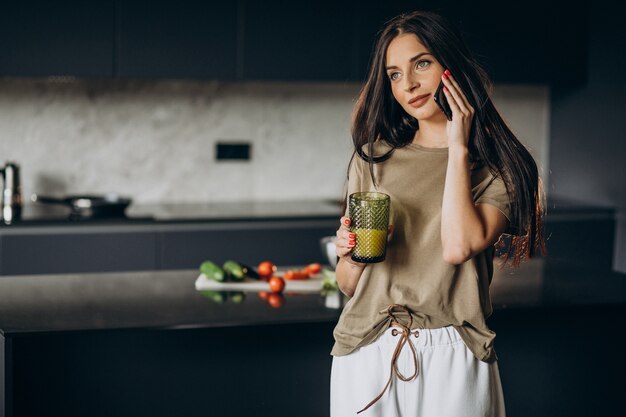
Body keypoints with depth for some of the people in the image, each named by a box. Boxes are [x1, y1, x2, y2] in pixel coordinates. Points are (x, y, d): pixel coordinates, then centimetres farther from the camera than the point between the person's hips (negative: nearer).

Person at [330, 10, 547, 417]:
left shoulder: (499, 168, -1)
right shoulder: (373, 159, 6)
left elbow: (458, 247, -20)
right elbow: (349, 285, 9)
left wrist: (458, 148, -12)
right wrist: (351, 254, -13)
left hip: (452, 357, -2)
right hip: (367, 353, 2)